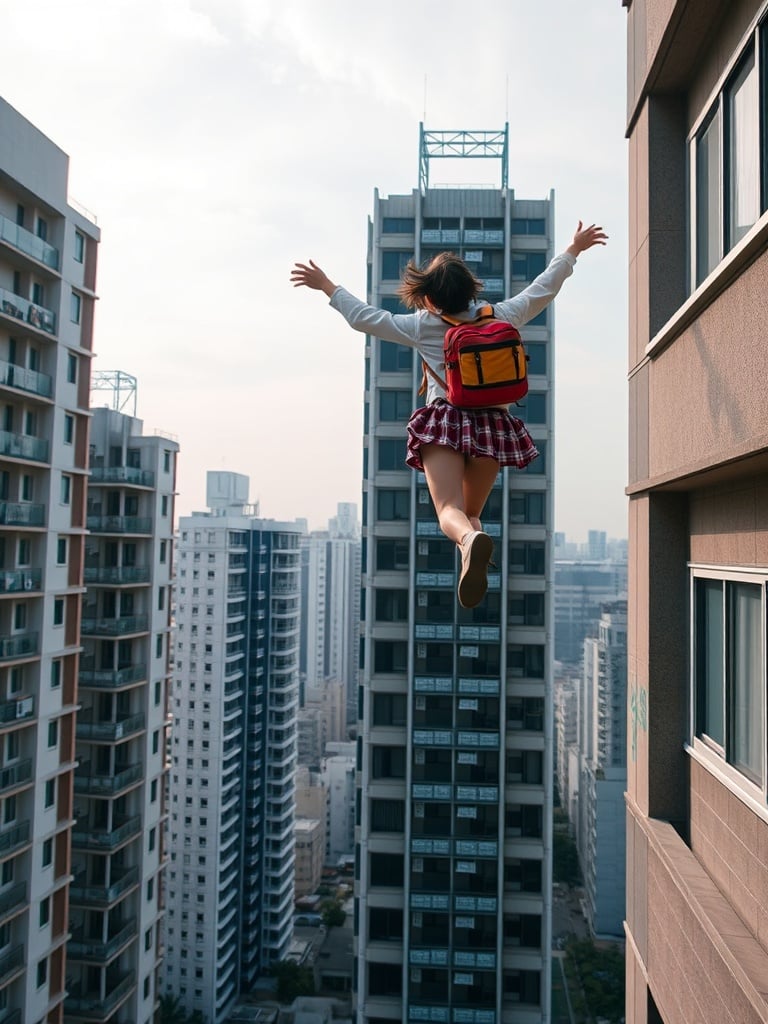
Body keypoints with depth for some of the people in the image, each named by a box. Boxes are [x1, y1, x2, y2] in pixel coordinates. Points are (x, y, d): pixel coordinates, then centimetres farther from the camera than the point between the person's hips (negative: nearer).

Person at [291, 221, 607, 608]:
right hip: (492, 425, 3)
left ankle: (469, 540, -47)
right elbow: (543, 289, 20)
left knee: (449, 510, -13)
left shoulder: (421, 327, 2)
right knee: (472, 511, 18)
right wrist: (574, 249, 34)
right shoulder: (501, 317, 8)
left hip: (444, 422, -3)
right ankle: (473, 546, -7)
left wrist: (326, 286, 20)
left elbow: (363, 317, 7)